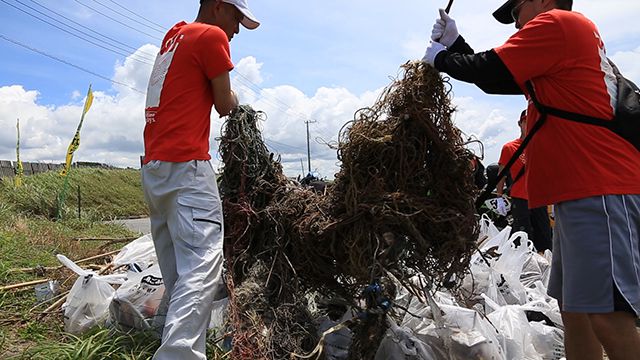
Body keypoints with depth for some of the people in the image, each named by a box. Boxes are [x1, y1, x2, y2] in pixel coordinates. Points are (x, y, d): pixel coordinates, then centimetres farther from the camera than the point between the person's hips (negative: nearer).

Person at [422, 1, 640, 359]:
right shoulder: (572, 35, 28)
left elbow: (488, 71, -7)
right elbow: (498, 80, 27)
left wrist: (440, 58, 11)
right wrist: (453, 43, 23)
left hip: (600, 190, -11)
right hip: (584, 191, 11)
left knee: (606, 316, -13)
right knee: (574, 310, 12)